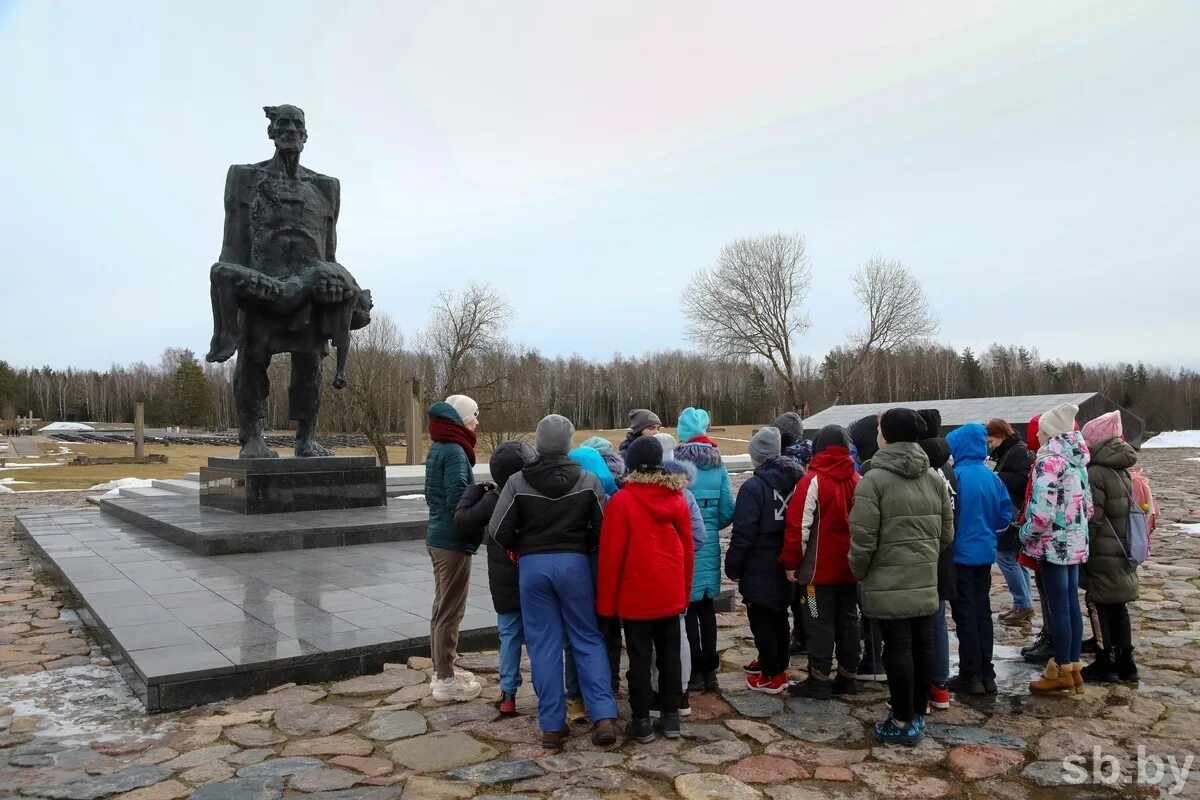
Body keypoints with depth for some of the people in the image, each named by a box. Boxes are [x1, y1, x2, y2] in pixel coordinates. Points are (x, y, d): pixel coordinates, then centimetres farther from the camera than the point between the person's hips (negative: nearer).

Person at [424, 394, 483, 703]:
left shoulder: (438, 449, 12)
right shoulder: (454, 451, -18)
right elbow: (458, 499, -24)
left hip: (438, 537, 10)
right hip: (454, 541, -10)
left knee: (442, 607, 19)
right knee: (450, 612, -1)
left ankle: (442, 669, 30)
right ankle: (446, 681, 8)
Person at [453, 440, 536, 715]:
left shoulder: (493, 500, -9)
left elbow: (462, 521, -2)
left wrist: (474, 491, 7)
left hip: (505, 583, 0)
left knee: (509, 635, 9)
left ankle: (508, 693, 11)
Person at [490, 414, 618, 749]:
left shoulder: (517, 482, -5)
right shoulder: (588, 480, -2)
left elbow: (499, 530, -5)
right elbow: (603, 528, -1)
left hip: (532, 565, 0)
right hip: (574, 562, 0)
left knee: (544, 644, 7)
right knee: (588, 639, 10)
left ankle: (552, 725, 10)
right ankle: (604, 716, 1)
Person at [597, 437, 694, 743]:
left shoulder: (622, 500, -13)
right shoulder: (677, 497, 1)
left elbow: (610, 554, -12)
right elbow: (687, 549, 7)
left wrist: (606, 601, -3)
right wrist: (684, 590, 17)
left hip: (636, 595, -4)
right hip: (671, 593, 4)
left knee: (640, 657, 5)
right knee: (670, 654, 13)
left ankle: (642, 721, 13)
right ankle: (671, 716, 22)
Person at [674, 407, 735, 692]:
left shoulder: (675, 463, -12)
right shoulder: (717, 465, 0)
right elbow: (728, 512, 1)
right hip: (709, 546, 4)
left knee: (687, 607, 6)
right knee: (706, 607, 15)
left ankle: (695, 673, 11)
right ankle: (709, 671, 22)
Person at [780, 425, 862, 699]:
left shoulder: (814, 480, -14)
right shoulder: (858, 481, 5)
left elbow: (799, 525, -17)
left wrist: (791, 562, -9)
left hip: (820, 569, -6)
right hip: (850, 568, 6)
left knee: (820, 623, 1)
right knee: (848, 621, 14)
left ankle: (819, 680, 4)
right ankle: (848, 676, 22)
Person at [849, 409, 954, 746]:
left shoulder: (874, 480, -14)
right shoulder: (934, 478, 6)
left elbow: (863, 540, -15)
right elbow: (946, 533, 11)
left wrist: (859, 574, 1)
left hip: (888, 582, -6)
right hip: (926, 580, 6)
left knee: (898, 647, 0)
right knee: (922, 644, 13)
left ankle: (904, 722, 8)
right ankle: (918, 714, 26)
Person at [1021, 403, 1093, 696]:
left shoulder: (1049, 461, -18)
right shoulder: (1078, 459, 9)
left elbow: (1044, 513, -23)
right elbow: (1086, 504, 15)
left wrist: (1025, 534, -8)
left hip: (1054, 544, -8)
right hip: (1075, 542, 8)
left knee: (1059, 607, -1)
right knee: (1071, 603, 13)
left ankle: (1062, 674, 7)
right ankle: (1073, 669, 21)